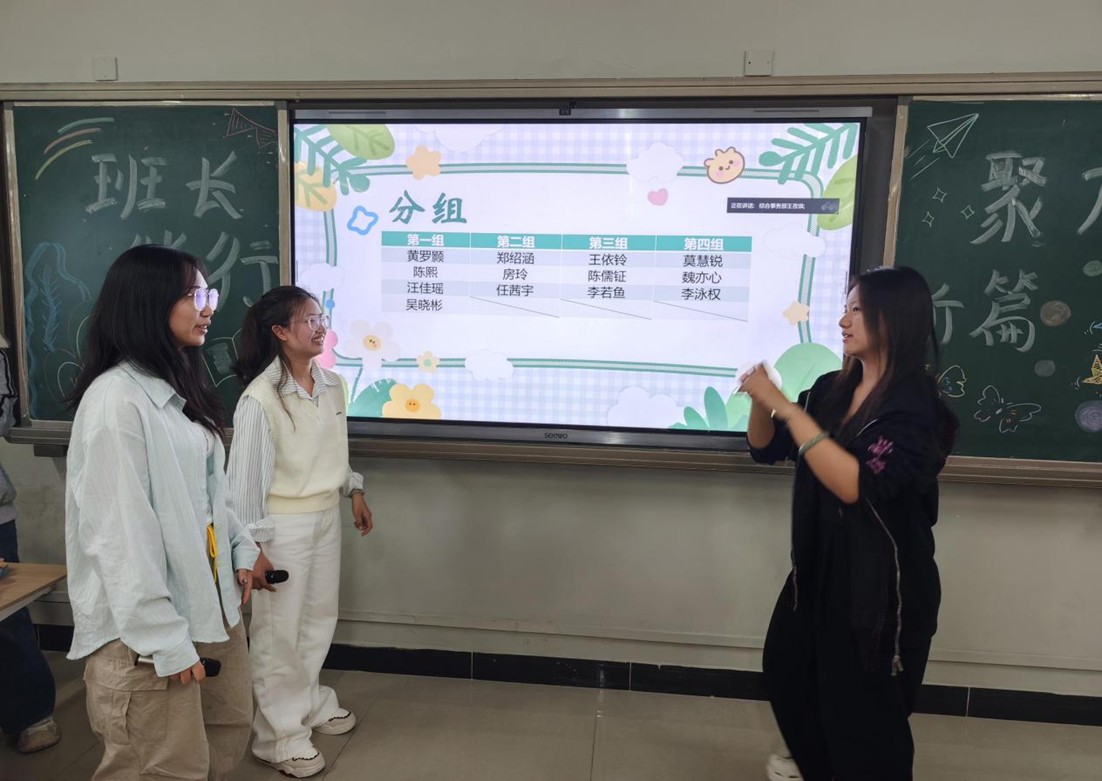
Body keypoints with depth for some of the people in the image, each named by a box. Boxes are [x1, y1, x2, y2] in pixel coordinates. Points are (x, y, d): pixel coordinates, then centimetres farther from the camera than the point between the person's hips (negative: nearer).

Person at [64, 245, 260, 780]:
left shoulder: (180, 386, 10)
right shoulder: (115, 397, -20)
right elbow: (119, 533, -22)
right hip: (148, 623, -9)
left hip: (209, 599, 9)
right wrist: (164, 639, -20)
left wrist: (241, 549, 13)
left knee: (230, 729, 20)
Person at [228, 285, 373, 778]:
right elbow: (244, 474, -17)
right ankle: (279, 735, 24)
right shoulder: (260, 397, -19)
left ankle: (309, 702, 41)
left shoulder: (332, 385, 2)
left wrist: (354, 490, 17)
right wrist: (252, 545, -16)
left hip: (326, 518, 7)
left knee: (319, 618, 20)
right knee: (279, 631, 7)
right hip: (284, 526, -7)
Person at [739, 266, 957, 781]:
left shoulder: (915, 405, -19)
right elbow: (767, 449, 7)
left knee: (864, 707, 7)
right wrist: (762, 400, -13)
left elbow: (857, 485, -32)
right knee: (787, 670, 23)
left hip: (884, 580, -8)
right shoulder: (831, 389, 1)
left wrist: (786, 406, -32)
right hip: (819, 566, 8)